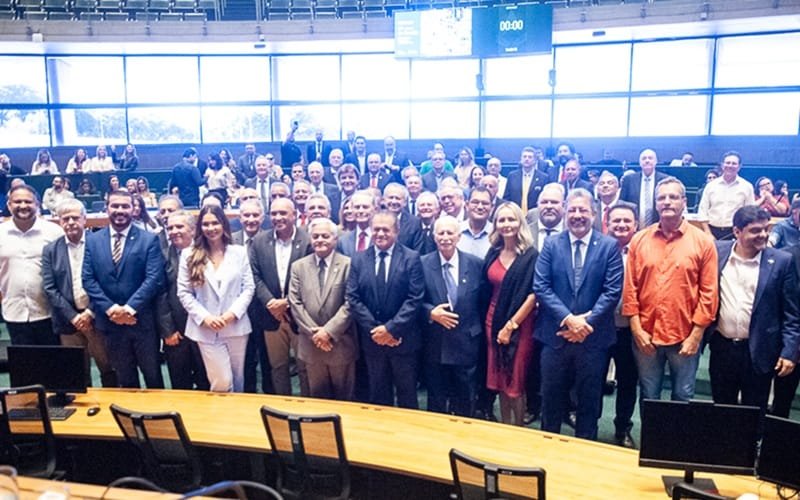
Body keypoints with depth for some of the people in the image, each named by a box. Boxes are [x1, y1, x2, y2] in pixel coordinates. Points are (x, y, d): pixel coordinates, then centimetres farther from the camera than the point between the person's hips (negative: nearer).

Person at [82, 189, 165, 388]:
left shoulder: (149, 239, -3)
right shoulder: (93, 240, 6)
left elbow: (154, 278, -11)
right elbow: (88, 279, 0)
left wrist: (130, 307, -20)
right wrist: (110, 308, -13)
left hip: (142, 320, -2)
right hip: (110, 320, 2)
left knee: (153, 376, 11)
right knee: (125, 379, 17)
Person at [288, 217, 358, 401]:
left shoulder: (348, 264, -5)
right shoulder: (299, 266, 5)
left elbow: (350, 303, -10)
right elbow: (295, 303, 0)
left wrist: (329, 331, -16)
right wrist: (313, 331, -10)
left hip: (340, 343, -2)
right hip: (311, 343, 3)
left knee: (344, 398, 10)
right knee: (317, 397, 15)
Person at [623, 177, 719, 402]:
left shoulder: (703, 241, -3)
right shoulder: (639, 239, 1)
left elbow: (709, 292, -3)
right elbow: (630, 288, 1)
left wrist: (697, 334, -7)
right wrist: (636, 329, -4)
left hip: (685, 337, -1)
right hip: (646, 335, 1)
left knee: (683, 399, 13)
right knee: (648, 397, 14)